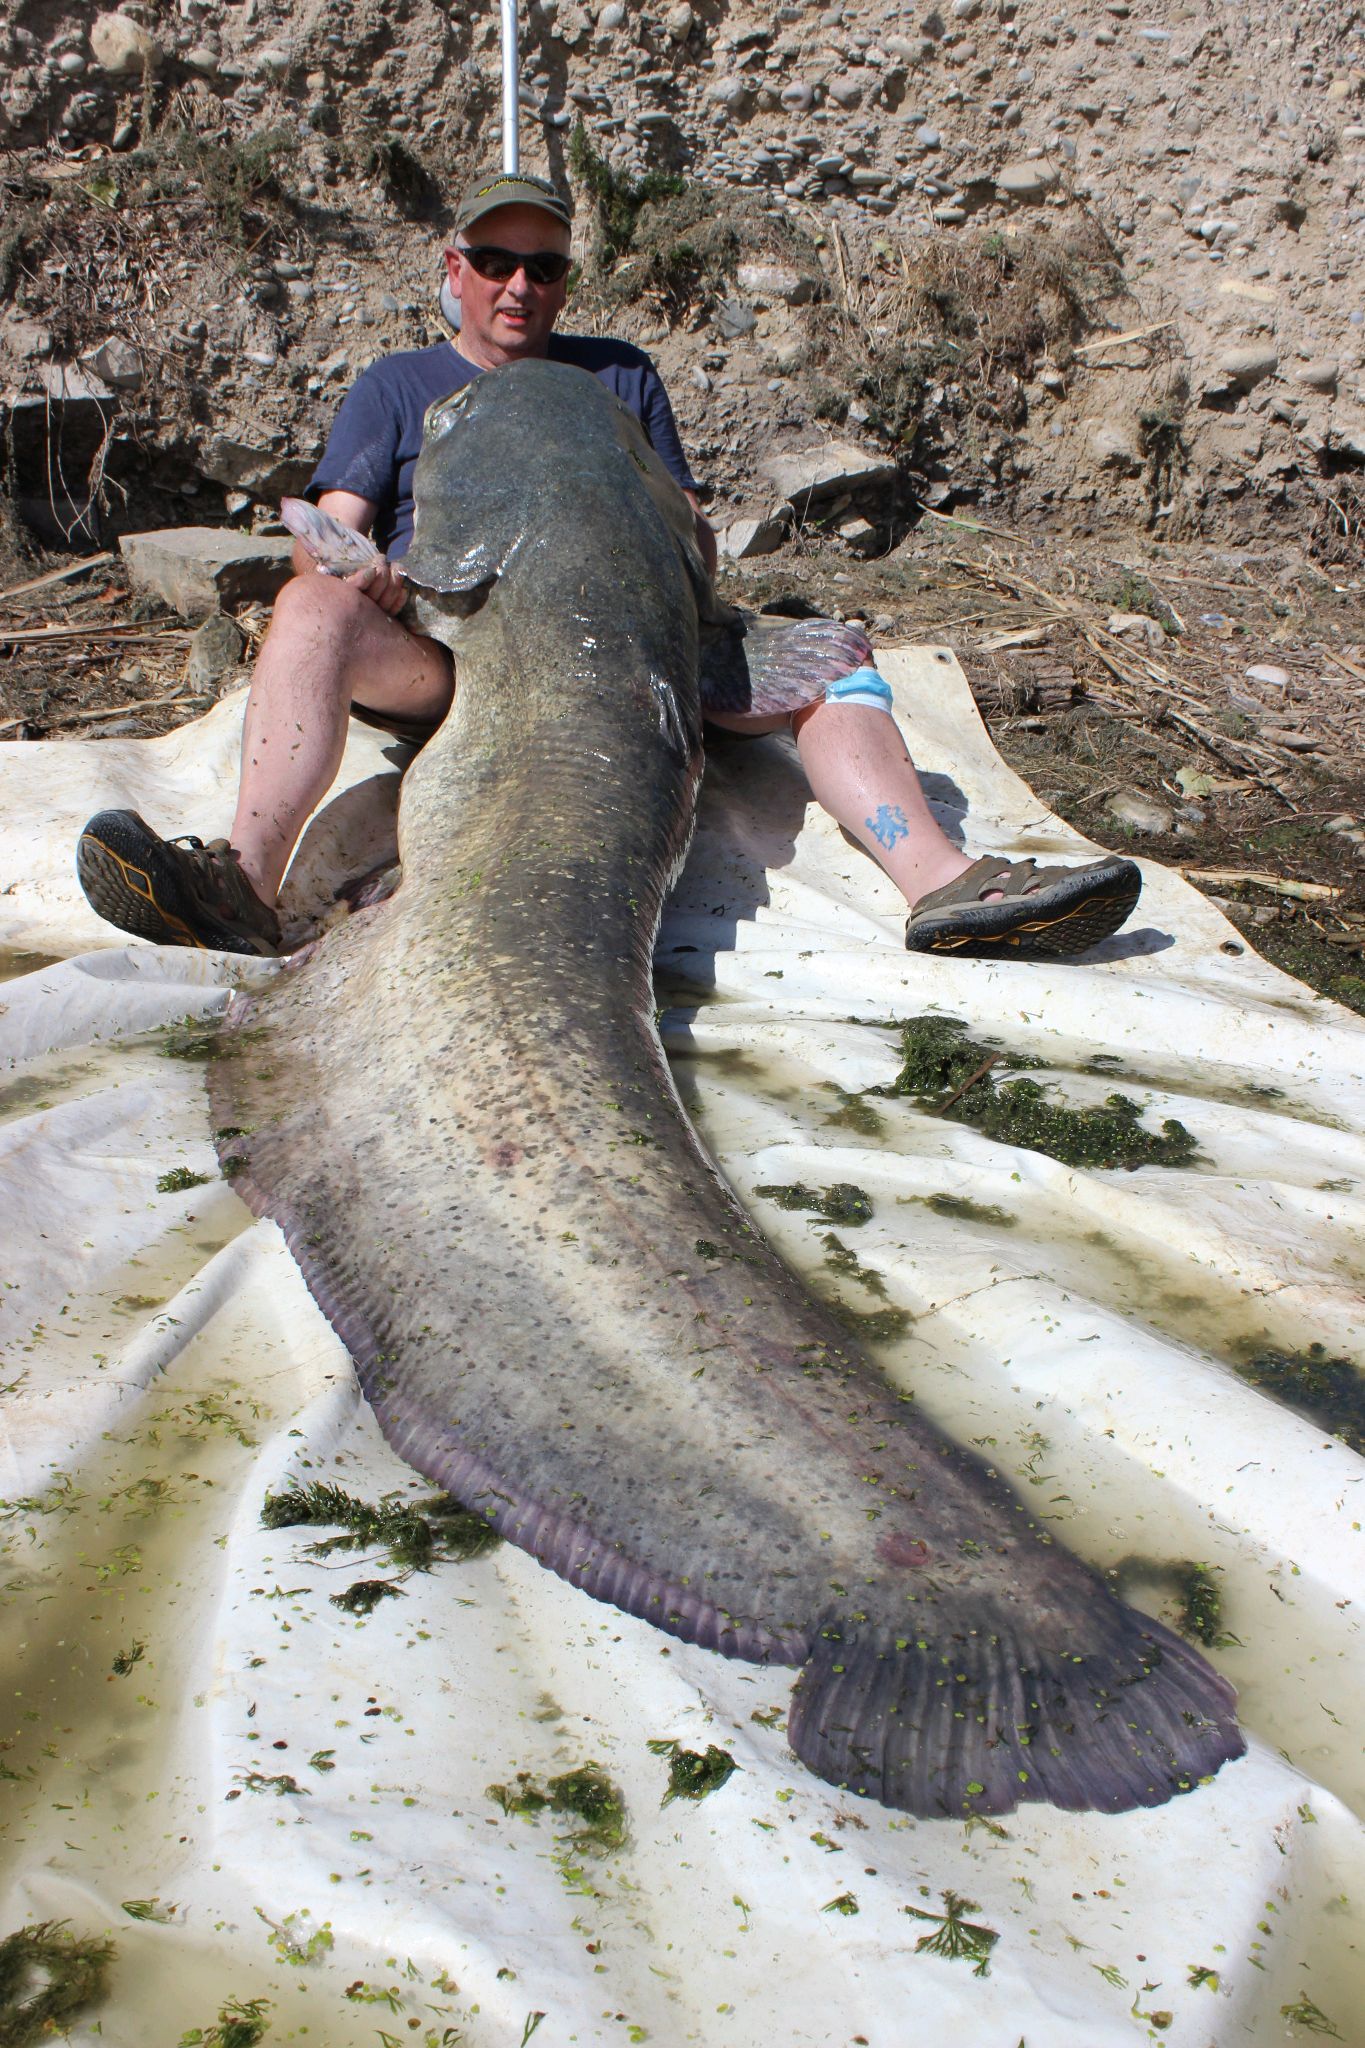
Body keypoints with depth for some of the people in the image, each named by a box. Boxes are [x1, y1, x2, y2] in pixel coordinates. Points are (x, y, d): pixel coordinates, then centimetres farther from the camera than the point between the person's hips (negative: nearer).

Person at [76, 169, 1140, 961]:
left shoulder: (622, 374, 26)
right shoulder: (397, 384, 21)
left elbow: (690, 531, 19)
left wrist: (685, 543, -6)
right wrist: (349, 565, -17)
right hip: (441, 655, -1)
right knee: (313, 609, -33)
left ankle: (945, 887, -36)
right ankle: (250, 879, -52)